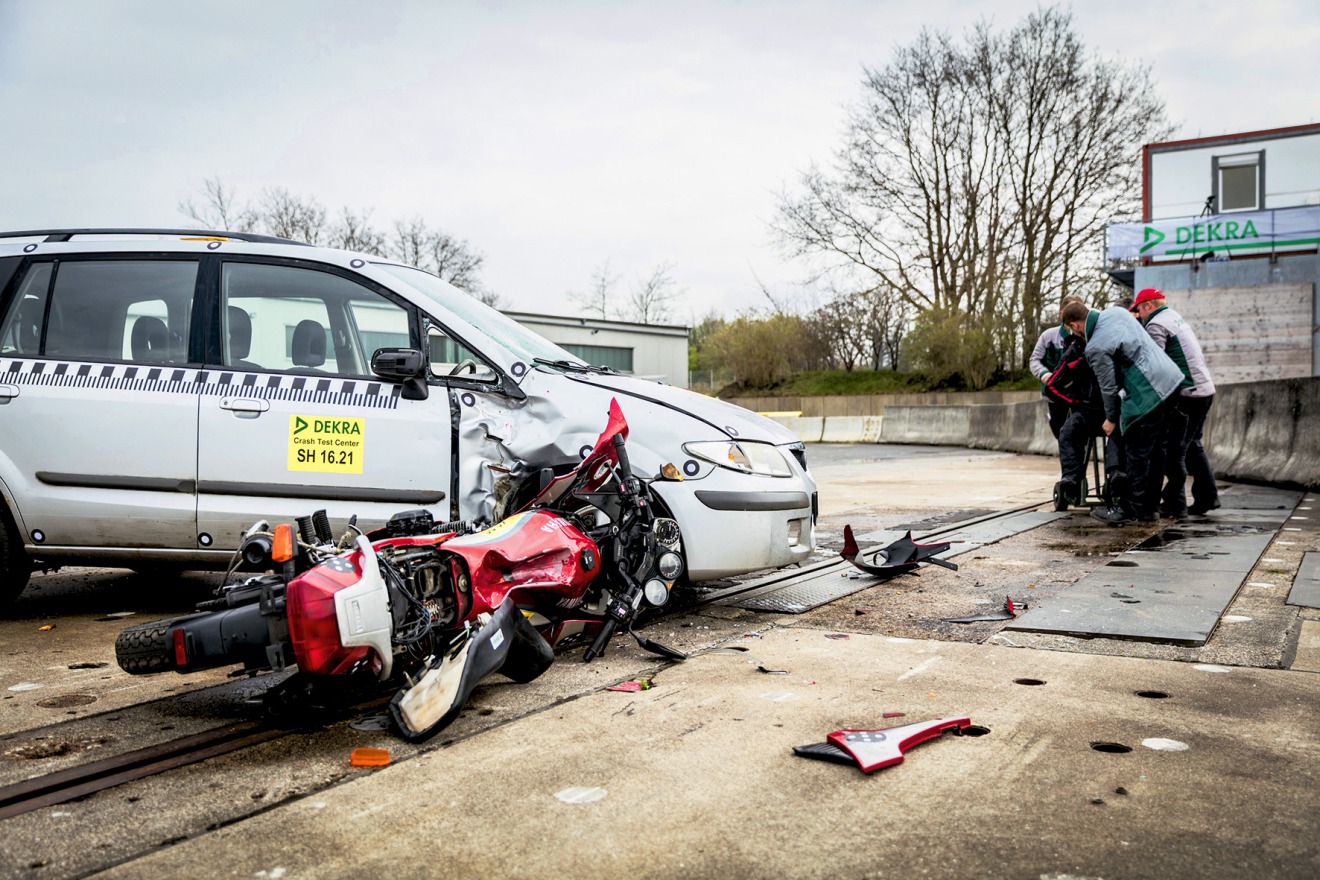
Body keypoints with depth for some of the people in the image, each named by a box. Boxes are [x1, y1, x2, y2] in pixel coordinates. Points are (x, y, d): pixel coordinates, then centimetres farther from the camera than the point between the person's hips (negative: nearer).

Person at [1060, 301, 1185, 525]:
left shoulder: (1096, 348, -16)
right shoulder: (1116, 311, 8)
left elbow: (1109, 387, -8)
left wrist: (1111, 418, 7)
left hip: (1148, 393, -10)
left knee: (1137, 453, -2)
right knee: (1155, 450, 14)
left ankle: (1130, 509, 4)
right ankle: (1150, 508, 22)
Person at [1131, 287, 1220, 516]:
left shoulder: (1156, 325, -9)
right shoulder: (1175, 317, 19)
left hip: (1187, 394, -9)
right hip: (1205, 389, 9)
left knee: (1174, 450, -3)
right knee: (1192, 446, 17)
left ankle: (1175, 504, 0)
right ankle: (1207, 497, 19)